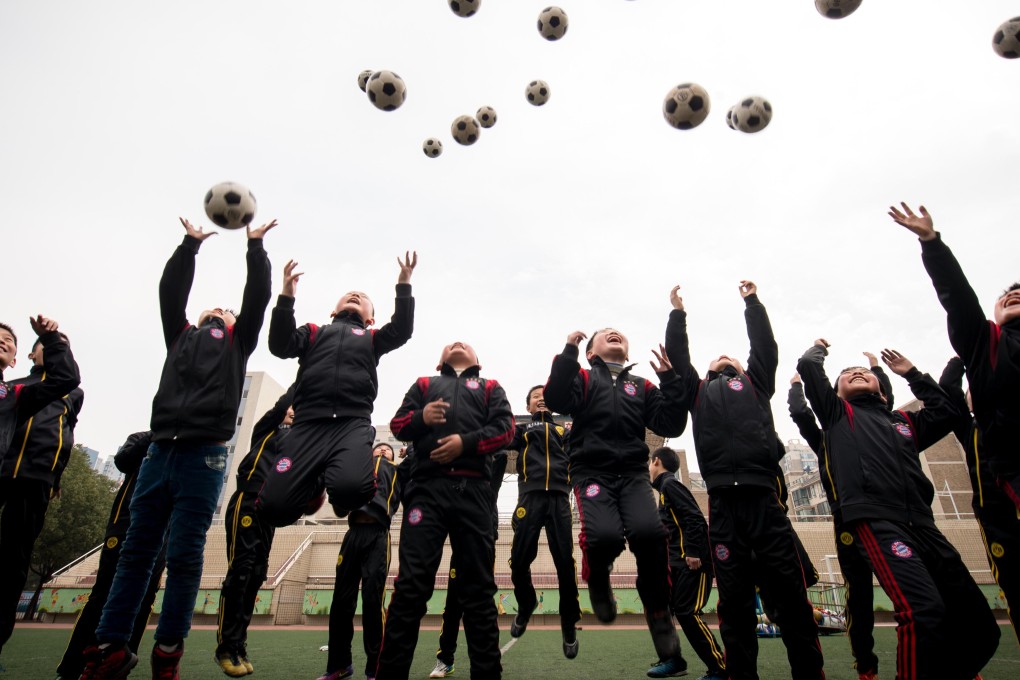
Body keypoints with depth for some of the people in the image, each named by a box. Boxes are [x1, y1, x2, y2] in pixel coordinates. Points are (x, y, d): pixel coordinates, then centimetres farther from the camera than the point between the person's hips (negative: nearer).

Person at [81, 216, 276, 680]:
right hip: (160, 450, 3)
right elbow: (171, 291, 20)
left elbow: (257, 297, 9)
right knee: (136, 551, 6)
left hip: (204, 456, -3)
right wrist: (189, 246, 19)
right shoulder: (182, 336, 24)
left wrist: (255, 248, 10)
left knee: (184, 556, -1)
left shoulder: (236, 342, 17)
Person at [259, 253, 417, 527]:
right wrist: (286, 297, 2)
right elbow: (280, 346, 11)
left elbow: (401, 331, 11)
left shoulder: (371, 338, 29)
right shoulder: (314, 332, 29)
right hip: (308, 424, 1)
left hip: (353, 424, 0)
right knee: (275, 505, -17)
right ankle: (313, 484, 17)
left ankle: (330, 477, 6)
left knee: (350, 487, -31)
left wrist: (403, 285, 3)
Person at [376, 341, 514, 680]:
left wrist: (466, 442, -10)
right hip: (427, 487, 0)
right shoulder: (424, 385, 26)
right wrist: (421, 417, -9)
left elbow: (505, 427, 7)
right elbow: (397, 424, 14)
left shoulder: (490, 388, 22)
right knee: (411, 582, -7)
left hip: (473, 489, 0)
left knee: (478, 585, 1)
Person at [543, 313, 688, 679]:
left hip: (633, 473, 2)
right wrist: (568, 351, -9)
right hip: (592, 472, -2)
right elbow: (555, 400, -7)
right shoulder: (584, 378, 13)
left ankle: (666, 643, -7)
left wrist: (669, 379, -1)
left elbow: (671, 425, 9)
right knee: (605, 536, -30)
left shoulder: (642, 387, 21)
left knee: (649, 533, -25)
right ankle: (598, 579, 9)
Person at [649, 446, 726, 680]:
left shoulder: (670, 484, -7)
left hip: (692, 561, -10)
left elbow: (695, 518, -19)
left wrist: (693, 553, -25)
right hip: (678, 562, 10)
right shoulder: (665, 488, 22)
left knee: (687, 613, -12)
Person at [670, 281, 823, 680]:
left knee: (791, 595, 1)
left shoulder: (755, 384, 24)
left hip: (763, 497, 0)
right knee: (734, 602, 4)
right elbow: (679, 358, 22)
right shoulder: (699, 391, 24)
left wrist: (752, 302, 26)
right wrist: (678, 313, 26)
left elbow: (765, 347, 20)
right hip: (723, 503, 1)